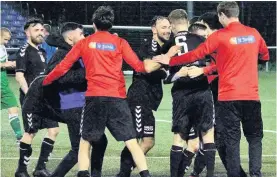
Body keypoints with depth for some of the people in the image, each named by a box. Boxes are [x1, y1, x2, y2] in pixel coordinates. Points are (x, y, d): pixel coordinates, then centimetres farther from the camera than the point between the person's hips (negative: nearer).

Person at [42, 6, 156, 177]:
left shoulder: (84, 43, 9)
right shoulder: (120, 42, 6)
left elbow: (63, 67, 10)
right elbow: (138, 66, 3)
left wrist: (45, 82, 24)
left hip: (94, 97, 0)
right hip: (117, 98, 0)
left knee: (85, 142, 11)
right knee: (132, 142, 2)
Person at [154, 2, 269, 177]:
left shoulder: (220, 36, -5)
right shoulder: (254, 33, 5)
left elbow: (196, 55, -2)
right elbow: (265, 56, 22)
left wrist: (170, 61, 8)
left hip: (229, 96, -2)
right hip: (251, 95, 2)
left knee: (232, 138, 3)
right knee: (255, 137, 9)